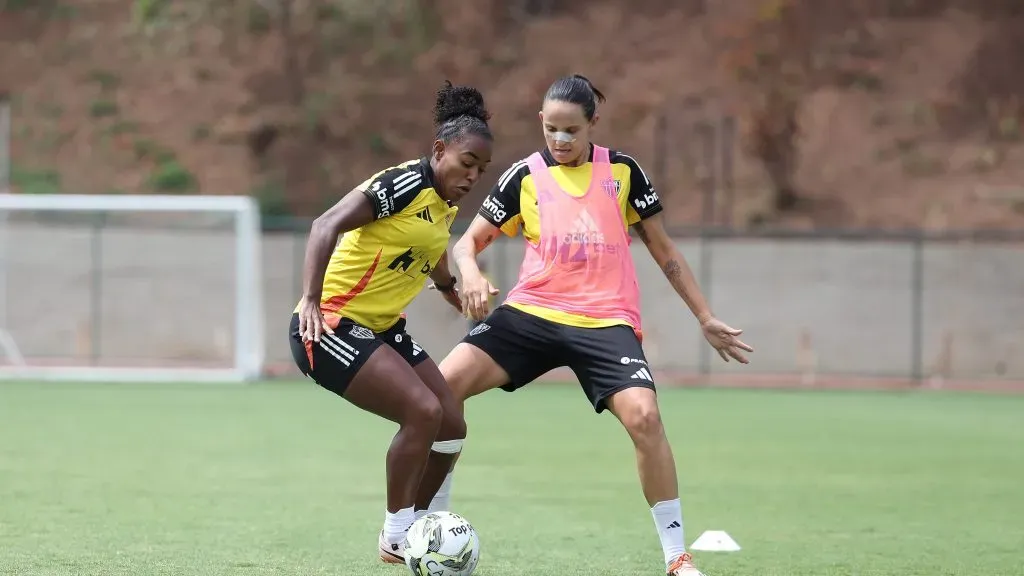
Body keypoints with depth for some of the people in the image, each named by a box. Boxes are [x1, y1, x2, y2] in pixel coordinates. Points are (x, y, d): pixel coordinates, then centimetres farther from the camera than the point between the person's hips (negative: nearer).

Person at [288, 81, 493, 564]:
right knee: (424, 411, -22)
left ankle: (412, 530, 20)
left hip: (382, 329, 9)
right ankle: (395, 539, -10)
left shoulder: (446, 205, 8)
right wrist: (311, 299, -39)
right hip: (331, 326, -9)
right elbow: (327, 225, -29)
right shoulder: (404, 184, -19)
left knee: (451, 427, 4)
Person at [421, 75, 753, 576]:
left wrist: (706, 318, 16)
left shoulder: (622, 172, 7)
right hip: (532, 311, 2)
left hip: (606, 322, -1)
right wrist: (469, 273, -13)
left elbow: (662, 249, 16)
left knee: (644, 416, -26)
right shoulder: (525, 177, 7)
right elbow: (469, 241, 11)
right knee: (443, 386, -17)